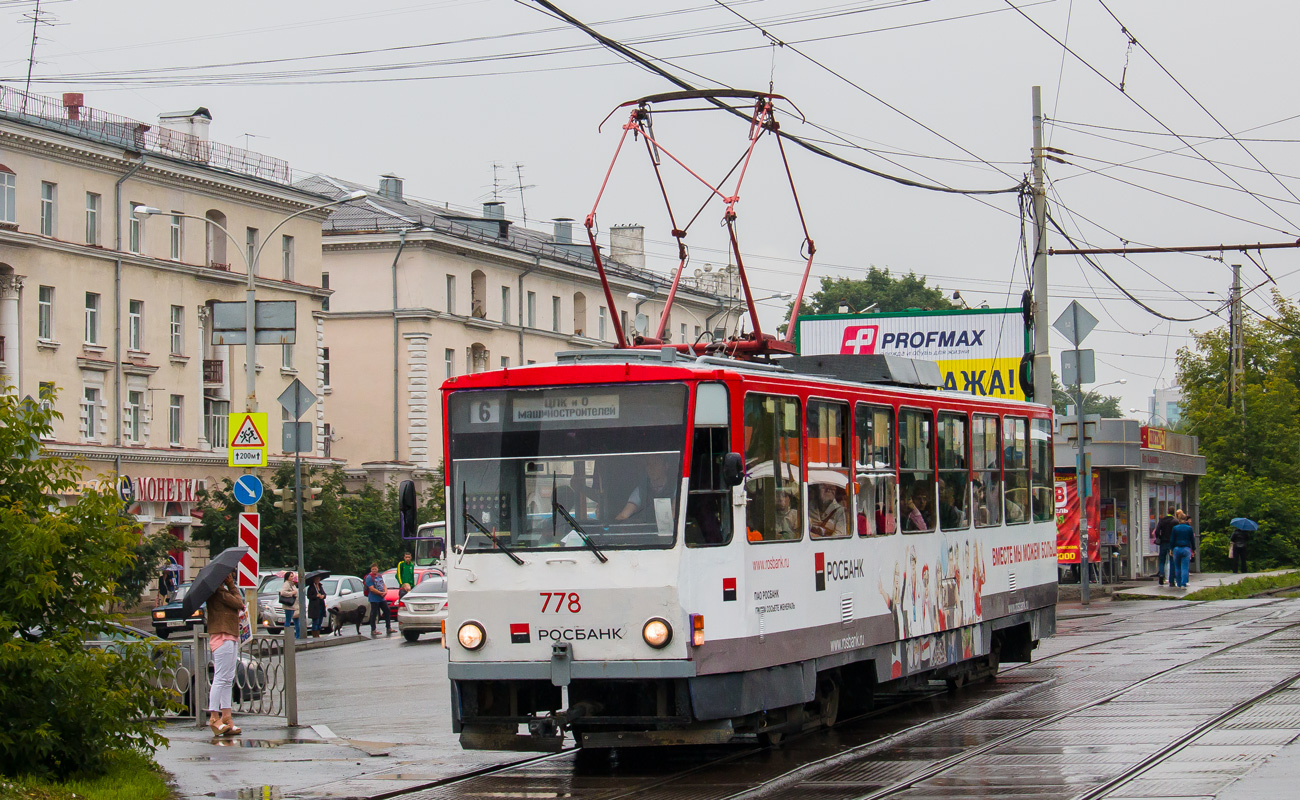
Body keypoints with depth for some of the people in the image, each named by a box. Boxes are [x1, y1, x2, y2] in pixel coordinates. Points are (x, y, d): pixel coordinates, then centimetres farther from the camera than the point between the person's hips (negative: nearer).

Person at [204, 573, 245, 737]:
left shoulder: (223, 591, 21)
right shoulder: (219, 591, -12)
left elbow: (240, 604, 14)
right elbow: (238, 603, -14)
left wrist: (232, 586, 8)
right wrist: (232, 587, -2)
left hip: (231, 639, 11)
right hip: (221, 637, -11)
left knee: (228, 680, 9)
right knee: (220, 679, -11)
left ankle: (226, 717, 10)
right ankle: (214, 718, -10)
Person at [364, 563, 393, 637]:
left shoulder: (380, 576, 13)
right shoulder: (369, 577, -10)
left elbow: (384, 584, 17)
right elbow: (372, 589, -17)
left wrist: (385, 591, -4)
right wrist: (381, 593, -15)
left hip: (381, 598, 8)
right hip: (374, 599, -8)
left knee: (387, 611, 8)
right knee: (374, 614, -4)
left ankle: (389, 628, 16)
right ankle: (373, 630, 2)